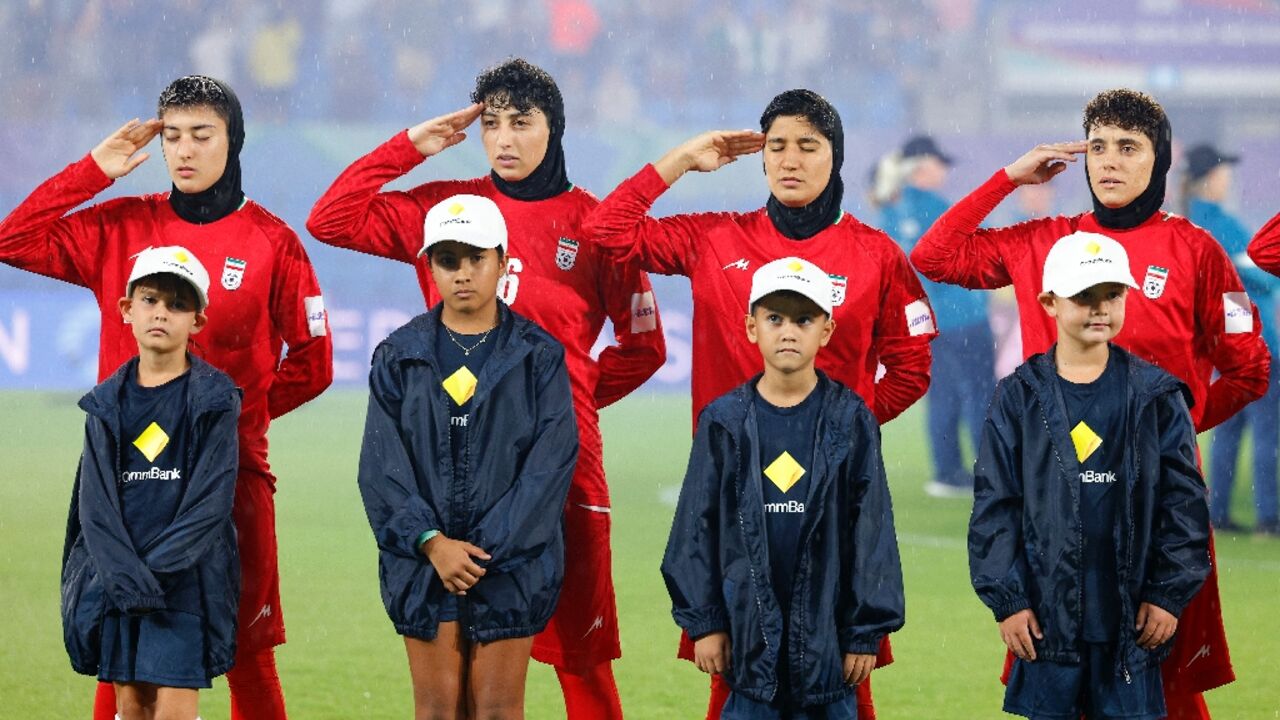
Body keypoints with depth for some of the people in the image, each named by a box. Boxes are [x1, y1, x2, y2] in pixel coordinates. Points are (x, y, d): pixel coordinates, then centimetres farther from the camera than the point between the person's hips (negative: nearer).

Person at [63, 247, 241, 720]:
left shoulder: (214, 399, -2)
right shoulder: (108, 402, 8)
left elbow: (211, 499, -8)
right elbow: (95, 501, 1)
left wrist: (157, 568, -17)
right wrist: (124, 574, -14)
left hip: (186, 576, -3)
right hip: (116, 578, 4)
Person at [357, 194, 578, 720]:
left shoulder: (538, 356, 2)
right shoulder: (399, 356, 6)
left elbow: (551, 462, -6)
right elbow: (381, 464, -1)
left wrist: (489, 548, -14)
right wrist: (431, 541, -13)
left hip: (512, 559, -1)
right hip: (422, 559, 1)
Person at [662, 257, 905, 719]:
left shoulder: (850, 421, 0)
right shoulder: (724, 422, 3)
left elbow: (872, 529, 1)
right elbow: (696, 526, 5)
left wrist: (867, 632, -2)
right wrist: (702, 621, 1)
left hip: (827, 632, -1)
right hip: (748, 628, 1)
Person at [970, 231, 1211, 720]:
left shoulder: (1157, 397, 4)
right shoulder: (1020, 397, 2)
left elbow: (1184, 500, 4)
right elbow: (994, 505, 2)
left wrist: (1170, 593, -3)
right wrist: (1006, 599, -4)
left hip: (1130, 615, 0)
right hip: (1046, 613, 0)